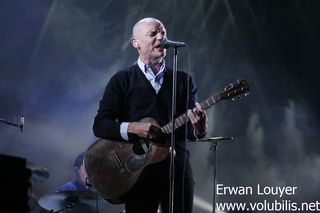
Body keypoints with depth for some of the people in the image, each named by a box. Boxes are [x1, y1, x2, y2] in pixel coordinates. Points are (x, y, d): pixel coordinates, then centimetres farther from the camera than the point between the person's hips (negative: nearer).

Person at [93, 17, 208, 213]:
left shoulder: (184, 80, 10)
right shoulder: (122, 80, 2)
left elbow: (191, 132, 4)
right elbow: (100, 125, -4)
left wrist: (199, 128, -19)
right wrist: (132, 128, -19)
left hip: (178, 168, 3)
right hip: (138, 171, -2)